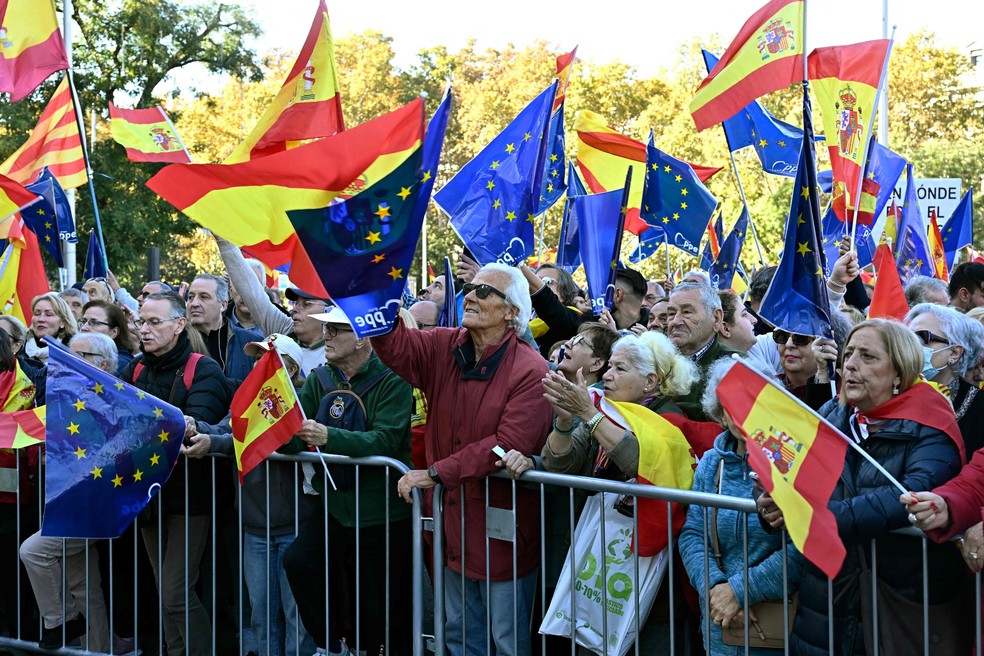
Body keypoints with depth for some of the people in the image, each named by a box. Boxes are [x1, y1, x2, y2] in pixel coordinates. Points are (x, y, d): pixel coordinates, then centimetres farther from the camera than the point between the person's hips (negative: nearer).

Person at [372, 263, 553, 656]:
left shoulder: (530, 371, -16)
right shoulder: (445, 349, 2)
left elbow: (509, 444, -24)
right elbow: (395, 346, -14)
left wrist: (435, 473, -21)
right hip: (454, 524, 6)